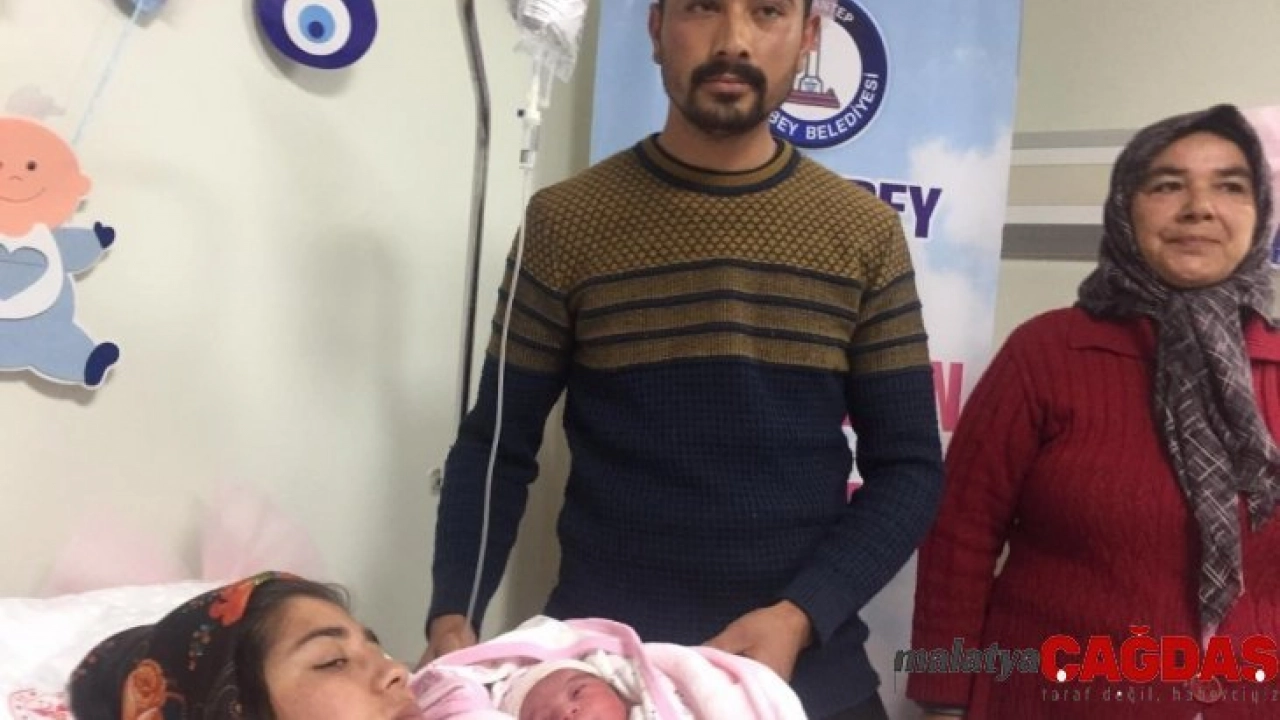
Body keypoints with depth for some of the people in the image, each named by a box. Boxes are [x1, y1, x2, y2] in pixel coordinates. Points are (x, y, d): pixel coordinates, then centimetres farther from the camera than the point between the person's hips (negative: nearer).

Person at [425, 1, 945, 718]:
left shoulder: (865, 232, 0)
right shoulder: (567, 221, -3)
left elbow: (908, 468, 0)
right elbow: (499, 449, 0)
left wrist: (801, 616, -13)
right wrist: (453, 616, -14)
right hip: (598, 659, -1)